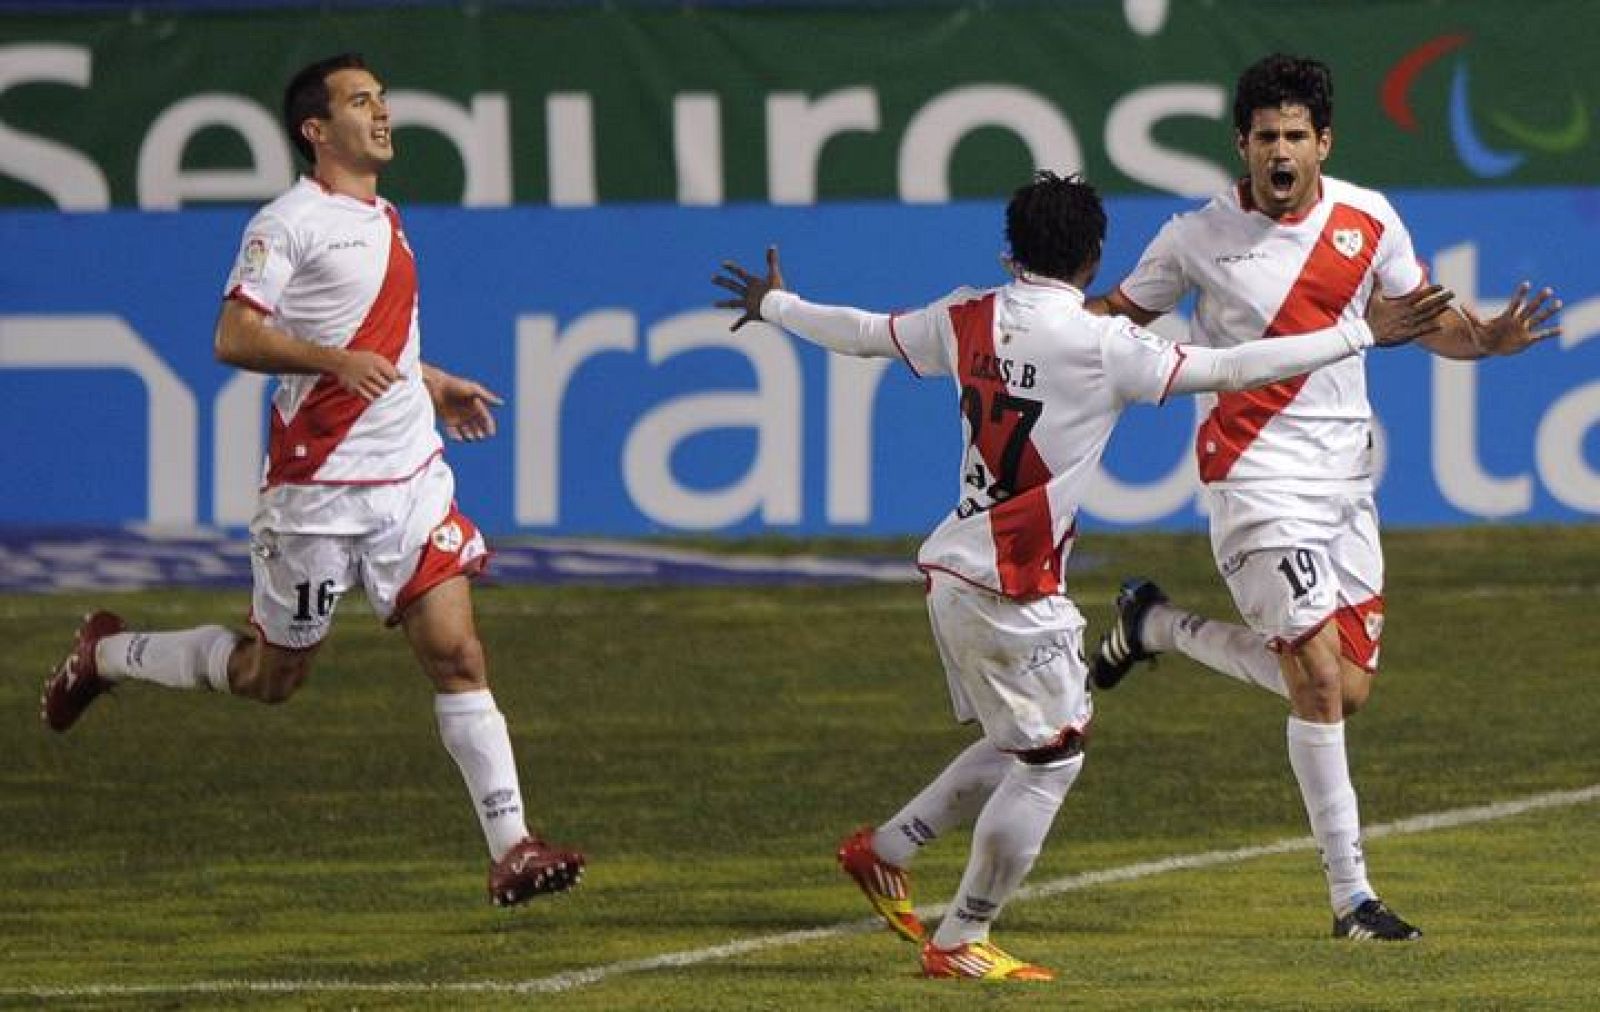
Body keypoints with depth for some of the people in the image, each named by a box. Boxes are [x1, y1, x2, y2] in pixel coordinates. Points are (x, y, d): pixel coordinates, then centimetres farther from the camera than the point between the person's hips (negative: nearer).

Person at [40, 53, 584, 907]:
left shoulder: (382, 221, 16)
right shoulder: (290, 222, -10)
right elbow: (234, 337, -19)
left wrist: (434, 385, 33)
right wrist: (336, 360, -30)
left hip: (410, 477, 6)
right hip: (318, 490, -6)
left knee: (456, 653, -7)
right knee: (271, 675, 7)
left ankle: (510, 849, -10)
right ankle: (108, 654, 31)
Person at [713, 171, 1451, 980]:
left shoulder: (967, 321, 4)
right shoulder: (1102, 346, -15)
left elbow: (865, 333, 18)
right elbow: (1231, 370, -16)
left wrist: (774, 306, 37)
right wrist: (1362, 335, -11)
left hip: (953, 572, 8)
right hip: (1011, 590, -8)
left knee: (1022, 746, 21)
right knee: (1051, 755, 2)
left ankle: (884, 851, 25)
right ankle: (959, 943, 6)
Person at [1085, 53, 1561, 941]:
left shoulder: (1368, 221, 3)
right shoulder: (1199, 237, -4)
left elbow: (1428, 320, 10)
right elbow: (1122, 312, 11)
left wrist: (1486, 338, -12)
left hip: (1345, 476, 5)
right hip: (1255, 475, -5)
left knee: (1347, 690, 5)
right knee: (1320, 676, -15)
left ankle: (1156, 626, 26)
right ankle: (1350, 895, -6)